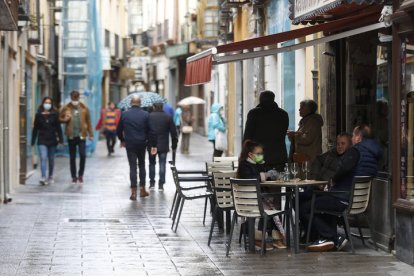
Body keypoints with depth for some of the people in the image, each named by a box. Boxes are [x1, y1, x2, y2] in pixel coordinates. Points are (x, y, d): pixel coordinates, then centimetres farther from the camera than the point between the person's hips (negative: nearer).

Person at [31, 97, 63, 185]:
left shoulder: (54, 115, 1)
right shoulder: (38, 115, 2)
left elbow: (58, 128, 2)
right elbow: (35, 129, 4)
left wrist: (60, 139, -4)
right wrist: (33, 141, 3)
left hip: (52, 140, 1)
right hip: (42, 141, -1)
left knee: (51, 160, 11)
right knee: (43, 158, -14)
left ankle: (50, 177, 25)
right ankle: (43, 178, -21)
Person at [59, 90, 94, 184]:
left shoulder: (84, 108, 3)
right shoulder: (66, 108, 2)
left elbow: (88, 121, 5)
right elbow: (60, 119, 8)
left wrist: (90, 134, 2)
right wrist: (65, 119, -14)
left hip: (81, 135, -1)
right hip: (71, 136, 1)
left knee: (83, 155, -10)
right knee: (72, 157, 6)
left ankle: (80, 175, 6)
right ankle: (74, 177, 15)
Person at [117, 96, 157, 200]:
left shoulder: (124, 114, -3)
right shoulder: (145, 115, -4)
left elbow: (119, 130, 5)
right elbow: (150, 131, -5)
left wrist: (122, 140, 22)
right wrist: (153, 145, 0)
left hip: (129, 144, -1)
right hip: (142, 144, 1)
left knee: (132, 167, 0)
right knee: (142, 165, 17)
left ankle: (133, 192, -6)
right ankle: (142, 189, 16)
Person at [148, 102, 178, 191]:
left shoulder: (149, 116, -3)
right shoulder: (168, 117, 0)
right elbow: (173, 132, 1)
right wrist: (174, 144, 8)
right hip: (163, 145, 0)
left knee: (152, 163, 14)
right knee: (162, 164, 3)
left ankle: (152, 183, 16)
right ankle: (161, 185, 0)